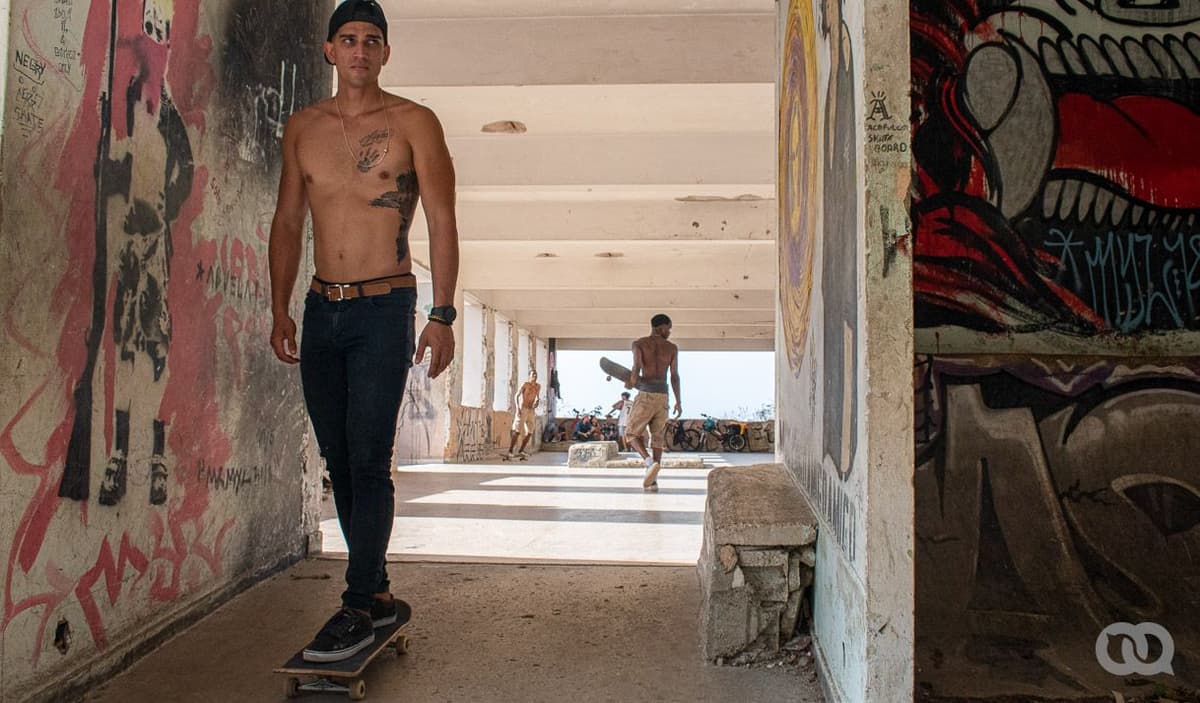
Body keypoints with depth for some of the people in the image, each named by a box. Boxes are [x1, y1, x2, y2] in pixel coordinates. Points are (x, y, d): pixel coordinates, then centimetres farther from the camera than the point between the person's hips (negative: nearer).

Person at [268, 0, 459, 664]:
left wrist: (442, 317, -12)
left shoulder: (412, 123, -2)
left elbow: (442, 223, -5)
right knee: (339, 463, 8)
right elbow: (287, 223, 16)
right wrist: (280, 309, 9)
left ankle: (358, 607, 1)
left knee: (368, 460, -9)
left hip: (384, 309, -5)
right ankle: (379, 593, 20)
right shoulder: (302, 127, 12)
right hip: (321, 310, 5)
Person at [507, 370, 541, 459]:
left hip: (531, 411, 6)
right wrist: (518, 407, -22)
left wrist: (537, 401, -2)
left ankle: (521, 451, 16)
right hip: (522, 410, -6)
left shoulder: (538, 386, 9)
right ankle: (510, 451, -10)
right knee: (517, 432, -12)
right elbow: (517, 396, -11)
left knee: (529, 433, 6)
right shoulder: (525, 384, -8)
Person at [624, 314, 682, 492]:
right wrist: (678, 402, 10)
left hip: (645, 395, -3)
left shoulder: (638, 344, 0)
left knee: (632, 434, 8)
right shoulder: (672, 348, 8)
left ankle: (650, 462, -19)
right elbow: (675, 376, 4)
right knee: (657, 438, 12)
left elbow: (636, 367, -16)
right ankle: (652, 481, 5)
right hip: (663, 397, 3)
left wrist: (631, 383, 6)